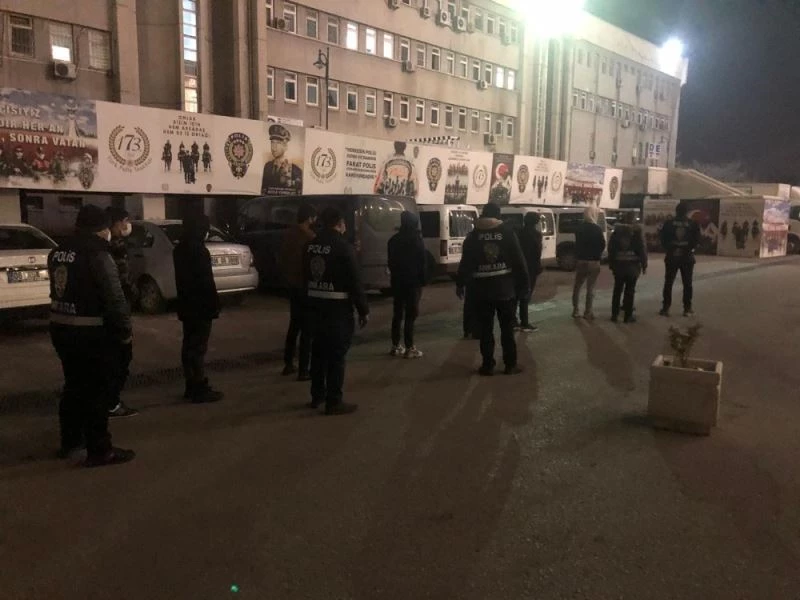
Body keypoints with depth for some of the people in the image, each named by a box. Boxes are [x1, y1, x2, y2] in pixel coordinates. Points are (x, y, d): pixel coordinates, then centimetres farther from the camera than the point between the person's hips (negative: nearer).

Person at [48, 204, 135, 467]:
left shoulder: (58, 252, 9)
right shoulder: (97, 255, -18)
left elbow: (61, 290, 17)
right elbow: (114, 298, -19)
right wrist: (124, 330, -11)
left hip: (61, 328, 8)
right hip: (90, 333, -8)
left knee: (74, 385, 20)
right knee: (95, 390, -1)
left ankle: (70, 441, 32)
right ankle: (99, 450, 6)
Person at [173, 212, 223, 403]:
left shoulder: (180, 249, 12)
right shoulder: (199, 251, -18)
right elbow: (206, 282, -20)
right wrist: (214, 304, -14)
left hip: (187, 305, 9)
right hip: (200, 307, -9)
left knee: (189, 346, 13)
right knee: (198, 348, -5)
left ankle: (191, 386, 20)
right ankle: (200, 389, 0)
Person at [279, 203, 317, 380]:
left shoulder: (288, 235, 6)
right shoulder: (310, 237, -18)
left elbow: (281, 259, 14)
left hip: (293, 285, 8)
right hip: (306, 286, -8)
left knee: (294, 325, 19)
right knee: (307, 328, -1)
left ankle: (288, 364, 25)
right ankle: (303, 371, 1)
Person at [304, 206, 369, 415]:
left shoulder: (311, 245, 6)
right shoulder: (343, 246, -15)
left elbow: (305, 274, 14)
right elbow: (354, 281, -16)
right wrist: (363, 310, -10)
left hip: (315, 304, 7)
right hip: (337, 306, -7)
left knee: (318, 350, 17)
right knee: (337, 353, -1)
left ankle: (317, 395, 27)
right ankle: (333, 402, 2)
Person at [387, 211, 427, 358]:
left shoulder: (394, 239, 8)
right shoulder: (416, 240, -11)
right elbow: (421, 263, -10)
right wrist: (422, 281, -3)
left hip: (397, 281, 6)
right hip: (412, 282, -6)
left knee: (397, 314, 12)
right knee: (410, 315, -4)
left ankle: (396, 346, 16)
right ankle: (409, 348, -4)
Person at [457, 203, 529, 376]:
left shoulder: (473, 235, 1)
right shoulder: (507, 233, -1)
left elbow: (466, 262, 1)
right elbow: (519, 260, -2)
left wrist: (460, 284, 10)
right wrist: (524, 284, 4)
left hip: (482, 290, 0)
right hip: (505, 289, 0)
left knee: (486, 329, 7)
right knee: (507, 328, 9)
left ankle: (488, 365, 9)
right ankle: (510, 365, 13)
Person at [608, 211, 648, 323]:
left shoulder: (616, 232, 2)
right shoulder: (637, 232, -7)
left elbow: (611, 248, 3)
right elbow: (642, 249, -7)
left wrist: (611, 263, 10)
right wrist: (644, 265, 0)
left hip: (618, 264, 3)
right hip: (632, 264, -3)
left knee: (617, 290, 11)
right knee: (630, 290, 2)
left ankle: (614, 314, 12)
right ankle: (628, 315, 4)